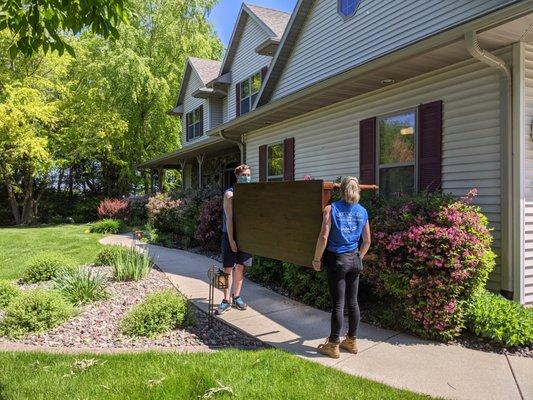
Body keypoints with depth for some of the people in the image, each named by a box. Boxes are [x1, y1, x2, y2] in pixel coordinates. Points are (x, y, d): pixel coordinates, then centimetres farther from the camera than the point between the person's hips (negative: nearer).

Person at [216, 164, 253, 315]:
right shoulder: (230, 194, -8)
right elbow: (229, 218, -12)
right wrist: (231, 240, -16)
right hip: (231, 234, -4)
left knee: (240, 267, 12)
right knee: (228, 268, 1)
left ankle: (236, 296, 24)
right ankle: (226, 300, 11)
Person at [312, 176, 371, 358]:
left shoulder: (331, 209, -10)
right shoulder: (362, 212, 5)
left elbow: (324, 237, -16)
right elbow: (367, 241, 9)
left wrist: (317, 259, -5)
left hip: (337, 260, -4)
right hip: (354, 260, 5)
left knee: (338, 303, 2)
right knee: (352, 302, 14)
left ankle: (333, 345, 14)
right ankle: (351, 341, 27)